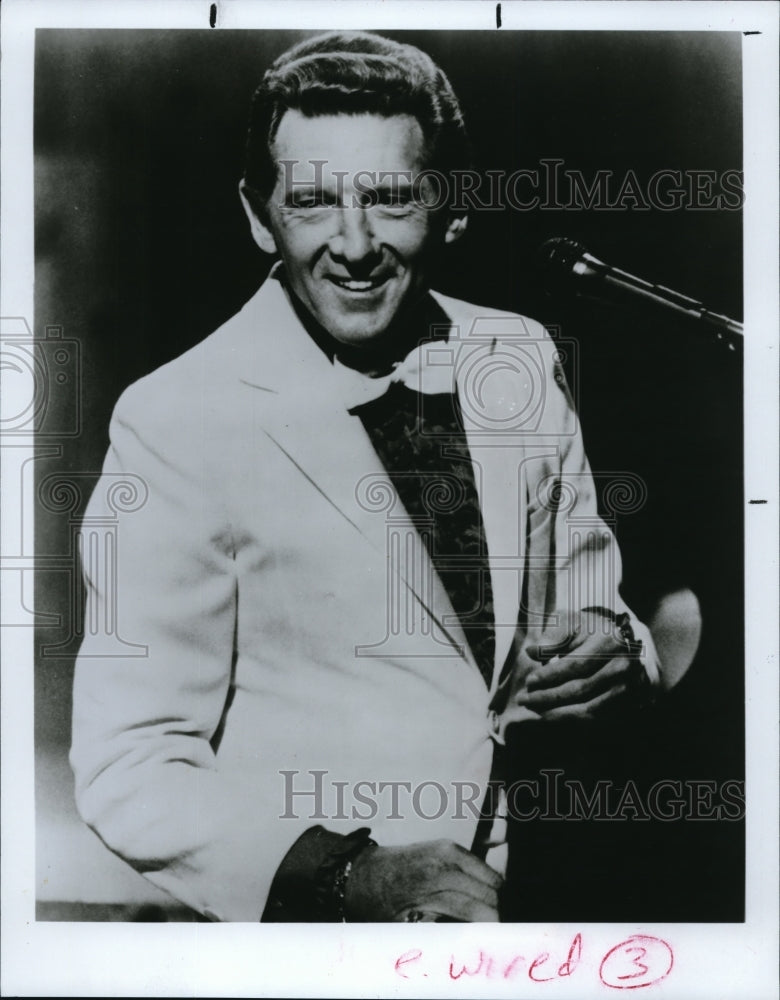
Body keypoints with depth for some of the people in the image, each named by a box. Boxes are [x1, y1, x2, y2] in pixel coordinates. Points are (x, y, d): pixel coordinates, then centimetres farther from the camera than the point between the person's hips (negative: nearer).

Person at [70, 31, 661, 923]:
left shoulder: (522, 360, 6)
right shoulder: (177, 421, -8)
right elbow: (128, 772, -9)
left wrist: (612, 644, -5)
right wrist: (351, 876, -23)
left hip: (558, 874, 3)